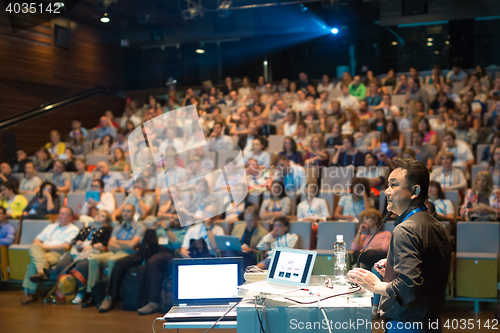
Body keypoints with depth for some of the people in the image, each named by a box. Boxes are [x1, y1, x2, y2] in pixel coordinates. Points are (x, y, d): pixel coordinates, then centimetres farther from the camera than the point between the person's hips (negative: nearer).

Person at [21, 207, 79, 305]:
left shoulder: (73, 230, 11)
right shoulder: (51, 226, 33)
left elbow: (66, 246, -6)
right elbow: (37, 240, 26)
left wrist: (47, 246, -9)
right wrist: (38, 244, 0)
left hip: (57, 253, -5)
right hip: (41, 252, 5)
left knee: (34, 261, -34)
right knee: (34, 247, -33)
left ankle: (30, 293, -40)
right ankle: (41, 272, -54)